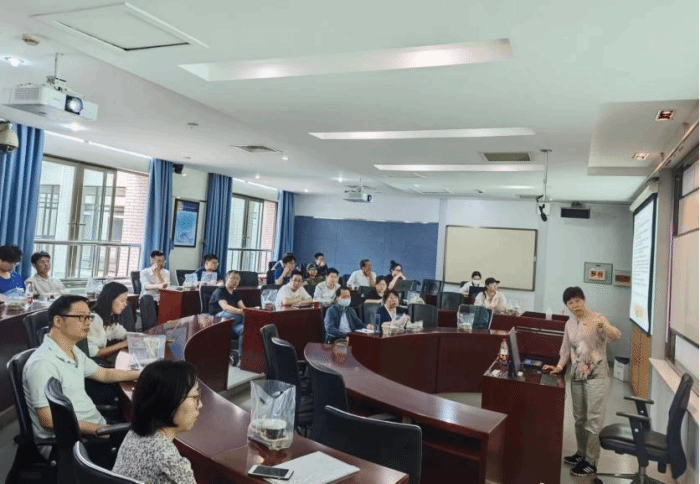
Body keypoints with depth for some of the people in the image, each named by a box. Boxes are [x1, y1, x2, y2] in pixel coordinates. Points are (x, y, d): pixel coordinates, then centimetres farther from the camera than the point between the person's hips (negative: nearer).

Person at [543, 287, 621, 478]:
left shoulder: (597, 319, -10)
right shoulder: (569, 324, 8)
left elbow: (616, 336, -25)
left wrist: (603, 324, -44)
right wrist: (559, 366, 2)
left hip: (596, 376, -6)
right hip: (577, 376, 6)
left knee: (593, 419, -1)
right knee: (579, 418, 16)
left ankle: (590, 462, 8)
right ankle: (581, 454, 31)